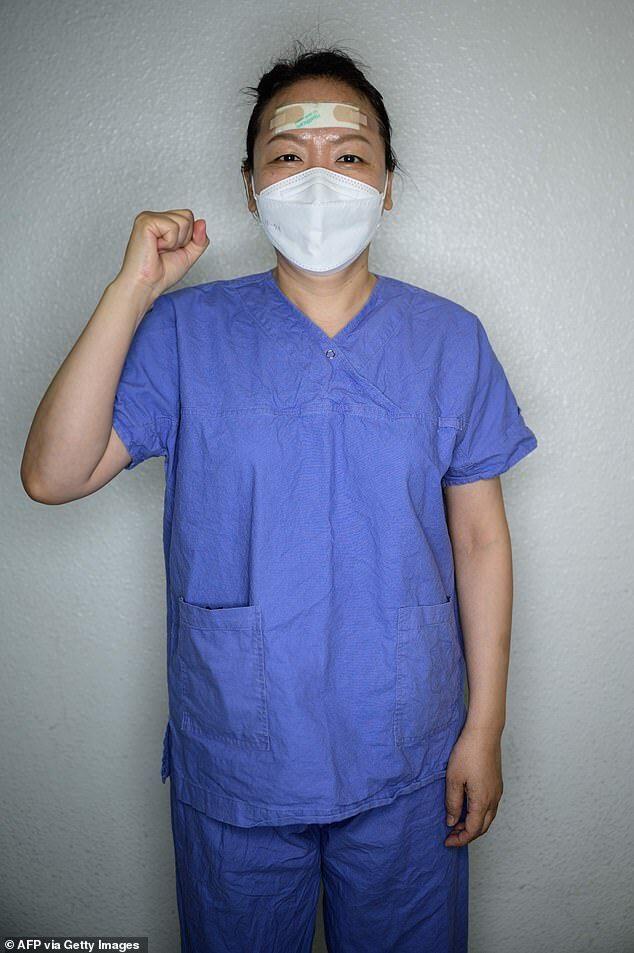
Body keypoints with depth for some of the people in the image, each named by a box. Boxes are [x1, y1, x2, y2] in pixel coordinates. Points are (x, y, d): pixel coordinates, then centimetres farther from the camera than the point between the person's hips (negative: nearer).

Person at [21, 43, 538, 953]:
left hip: (406, 762, 1)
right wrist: (134, 288, -19)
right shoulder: (187, 332, -6)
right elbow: (54, 475, -15)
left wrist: (484, 726, -1)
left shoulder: (451, 339, -3)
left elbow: (480, 537, -2)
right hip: (234, 762, 0)